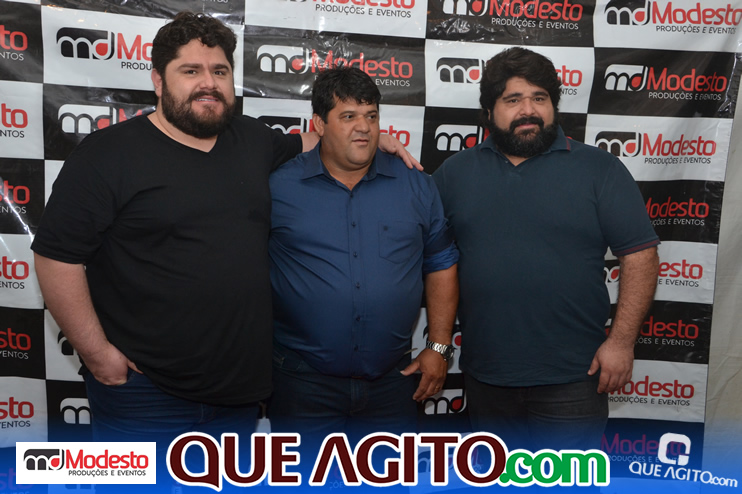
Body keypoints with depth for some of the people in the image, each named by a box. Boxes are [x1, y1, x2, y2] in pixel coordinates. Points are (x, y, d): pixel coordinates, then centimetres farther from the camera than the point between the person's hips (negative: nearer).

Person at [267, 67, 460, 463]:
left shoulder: (416, 186, 4)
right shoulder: (277, 186, -3)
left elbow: (441, 265, 9)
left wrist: (439, 346, 5)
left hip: (391, 383, 2)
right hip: (302, 383, -2)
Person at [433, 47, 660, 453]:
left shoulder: (599, 169, -3)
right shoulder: (456, 171, 6)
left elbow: (640, 255, -5)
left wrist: (621, 340, -11)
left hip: (571, 375, -3)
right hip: (485, 374, 3)